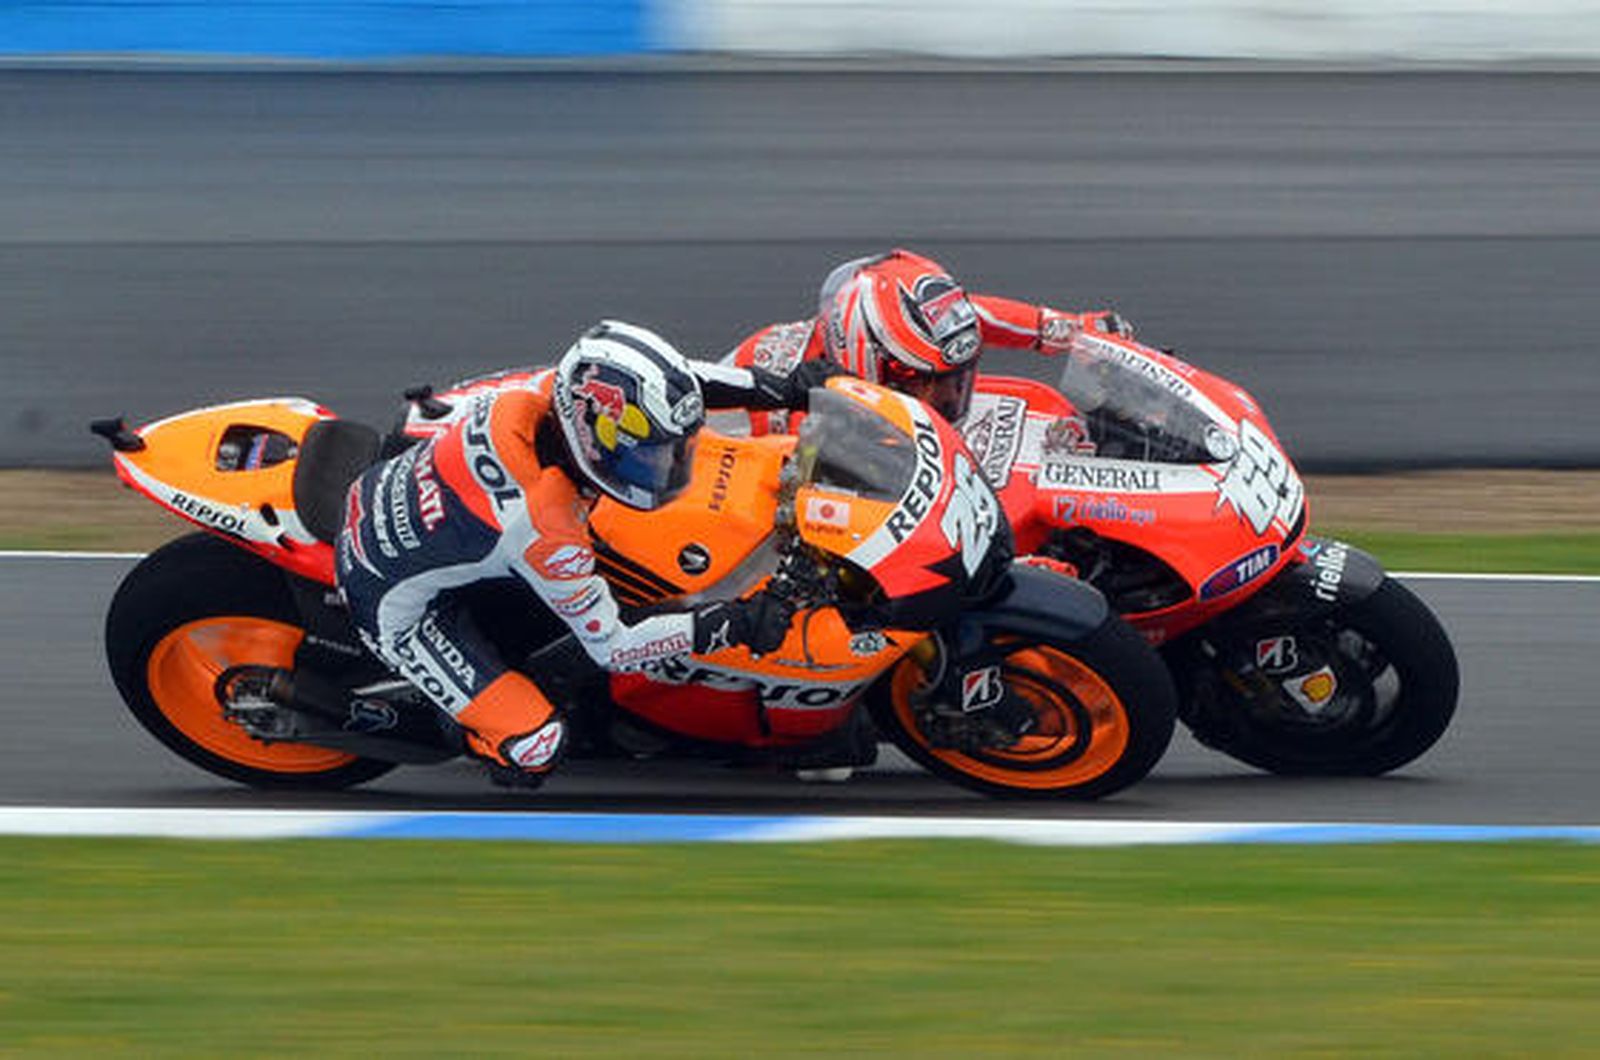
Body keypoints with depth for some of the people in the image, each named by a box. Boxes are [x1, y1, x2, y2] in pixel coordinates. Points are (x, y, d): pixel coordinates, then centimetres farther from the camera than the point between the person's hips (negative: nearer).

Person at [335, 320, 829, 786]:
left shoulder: (550, 389, -22)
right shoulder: (546, 530, -37)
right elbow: (610, 648, -23)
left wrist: (784, 389, -3)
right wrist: (733, 625, -29)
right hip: (394, 601, -7)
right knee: (534, 743, -12)